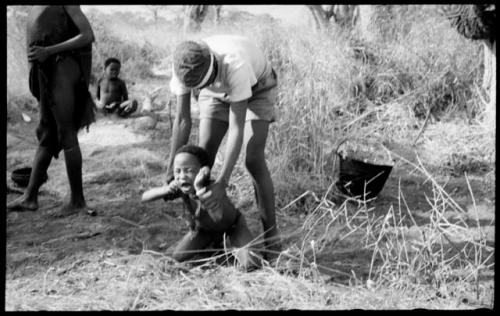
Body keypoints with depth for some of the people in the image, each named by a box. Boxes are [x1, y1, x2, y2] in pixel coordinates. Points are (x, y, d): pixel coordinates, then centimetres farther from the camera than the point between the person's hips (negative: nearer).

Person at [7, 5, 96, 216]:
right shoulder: (38, 8, 18)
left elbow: (87, 36, -13)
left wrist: (48, 51, -19)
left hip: (62, 69, -9)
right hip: (47, 73, 9)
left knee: (66, 135, -8)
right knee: (46, 136, 8)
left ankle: (77, 200, -3)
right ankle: (30, 196, 11)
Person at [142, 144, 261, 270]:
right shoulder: (180, 188, -27)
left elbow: (219, 218, -61)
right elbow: (145, 197, -25)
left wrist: (199, 189, -64)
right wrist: (166, 189, -45)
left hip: (232, 225, -5)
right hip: (204, 228, 5)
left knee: (249, 265, -26)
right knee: (177, 257, -7)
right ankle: (214, 243, 16)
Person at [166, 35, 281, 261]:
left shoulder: (234, 64, -45)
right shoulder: (183, 67, -30)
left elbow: (237, 128, -43)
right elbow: (182, 120, -20)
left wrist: (222, 182, -45)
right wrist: (171, 171, -18)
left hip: (256, 88, -4)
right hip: (217, 93, 5)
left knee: (254, 161, -20)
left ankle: (271, 238, -9)